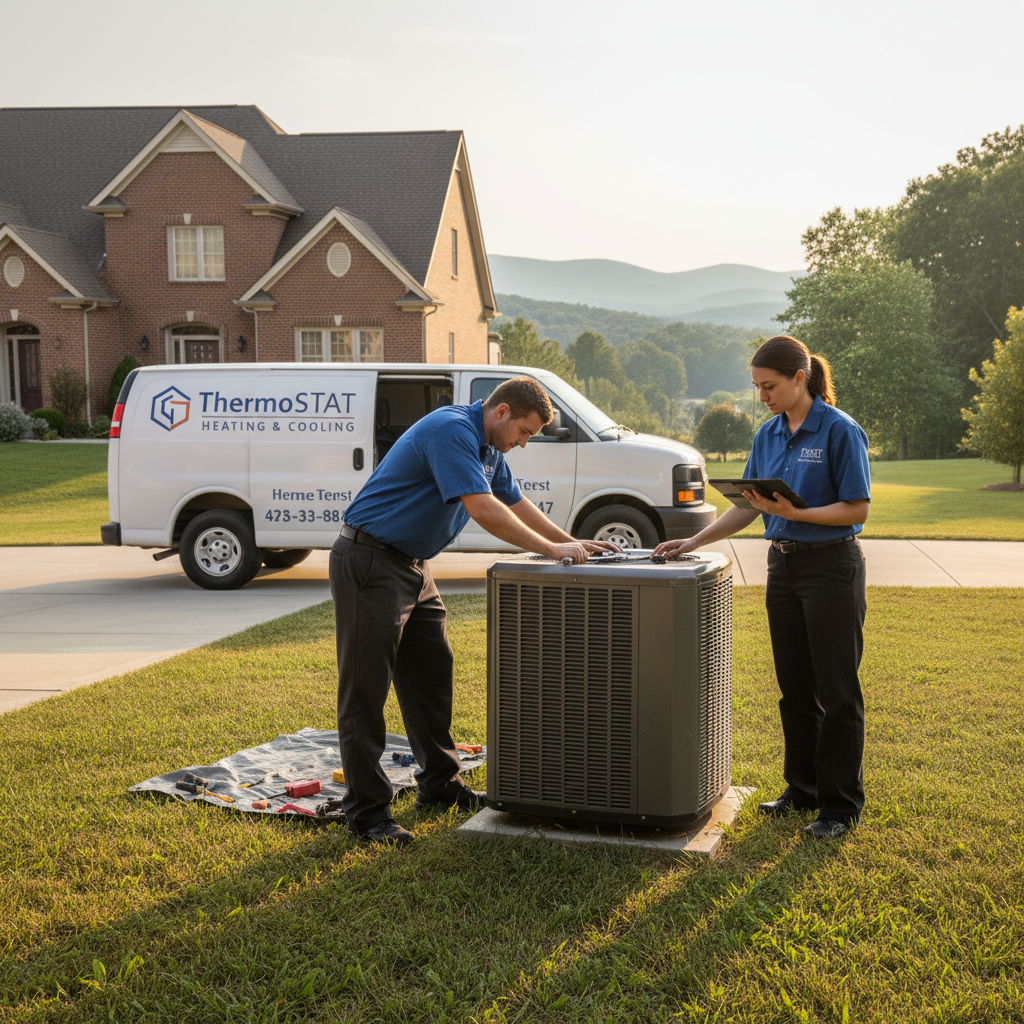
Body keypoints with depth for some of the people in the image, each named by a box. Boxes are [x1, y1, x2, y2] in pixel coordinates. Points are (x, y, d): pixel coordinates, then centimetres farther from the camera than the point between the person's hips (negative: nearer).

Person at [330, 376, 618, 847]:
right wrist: (553, 550, -22)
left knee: (431, 675, 15)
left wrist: (573, 543, 14)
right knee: (366, 688, -5)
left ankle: (440, 784, 27)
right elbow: (483, 510, -28)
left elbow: (516, 503, 21)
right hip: (369, 562, -10)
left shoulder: (488, 447, 11)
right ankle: (366, 811, -1)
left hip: (412, 566, 11)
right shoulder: (451, 431, -21)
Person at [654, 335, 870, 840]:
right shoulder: (768, 434, 9)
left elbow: (856, 509, -13)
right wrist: (694, 542, 0)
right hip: (783, 566, 7)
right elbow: (745, 507, 11)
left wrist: (794, 513, -24)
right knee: (795, 687, 14)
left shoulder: (840, 431, -12)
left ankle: (841, 805, 11)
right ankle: (803, 787, 28)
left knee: (836, 689, 1)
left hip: (832, 566, -7)